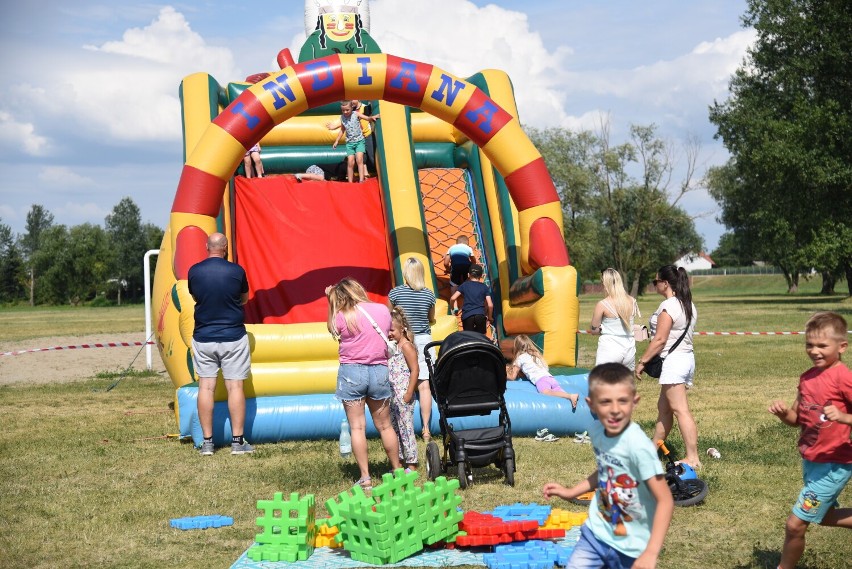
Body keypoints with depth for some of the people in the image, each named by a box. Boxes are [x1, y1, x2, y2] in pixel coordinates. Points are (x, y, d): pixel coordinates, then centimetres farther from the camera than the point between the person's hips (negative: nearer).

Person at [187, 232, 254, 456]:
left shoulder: (194, 271, -4)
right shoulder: (236, 271, -9)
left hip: (203, 338, 2)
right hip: (233, 337, -2)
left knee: (206, 387, 6)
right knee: (235, 387, 2)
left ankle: (207, 441, 8)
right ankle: (238, 441, 4)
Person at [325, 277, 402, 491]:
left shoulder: (342, 317, -9)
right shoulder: (383, 309, 2)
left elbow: (331, 329, 11)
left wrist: (330, 302, 10)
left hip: (352, 372, -3)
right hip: (379, 371, 3)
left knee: (357, 427, 1)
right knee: (385, 426, 15)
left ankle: (365, 477, -1)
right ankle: (397, 470, 24)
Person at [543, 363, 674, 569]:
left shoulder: (638, 445, -26)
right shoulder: (596, 430, -7)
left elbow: (665, 500, -25)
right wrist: (571, 492, 9)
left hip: (631, 546, -5)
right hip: (596, 532, 5)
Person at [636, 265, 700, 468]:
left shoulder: (668, 306, -15)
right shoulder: (689, 305, 13)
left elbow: (660, 340, -17)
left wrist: (642, 362, -10)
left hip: (673, 360, -10)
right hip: (687, 358, 10)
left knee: (680, 410, -9)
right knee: (663, 407, 18)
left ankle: (692, 458, -11)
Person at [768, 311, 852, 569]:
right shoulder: (808, 377, 3)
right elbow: (797, 419, 11)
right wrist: (782, 412, -8)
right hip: (810, 461, 8)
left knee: (795, 524, -5)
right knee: (825, 516, 25)